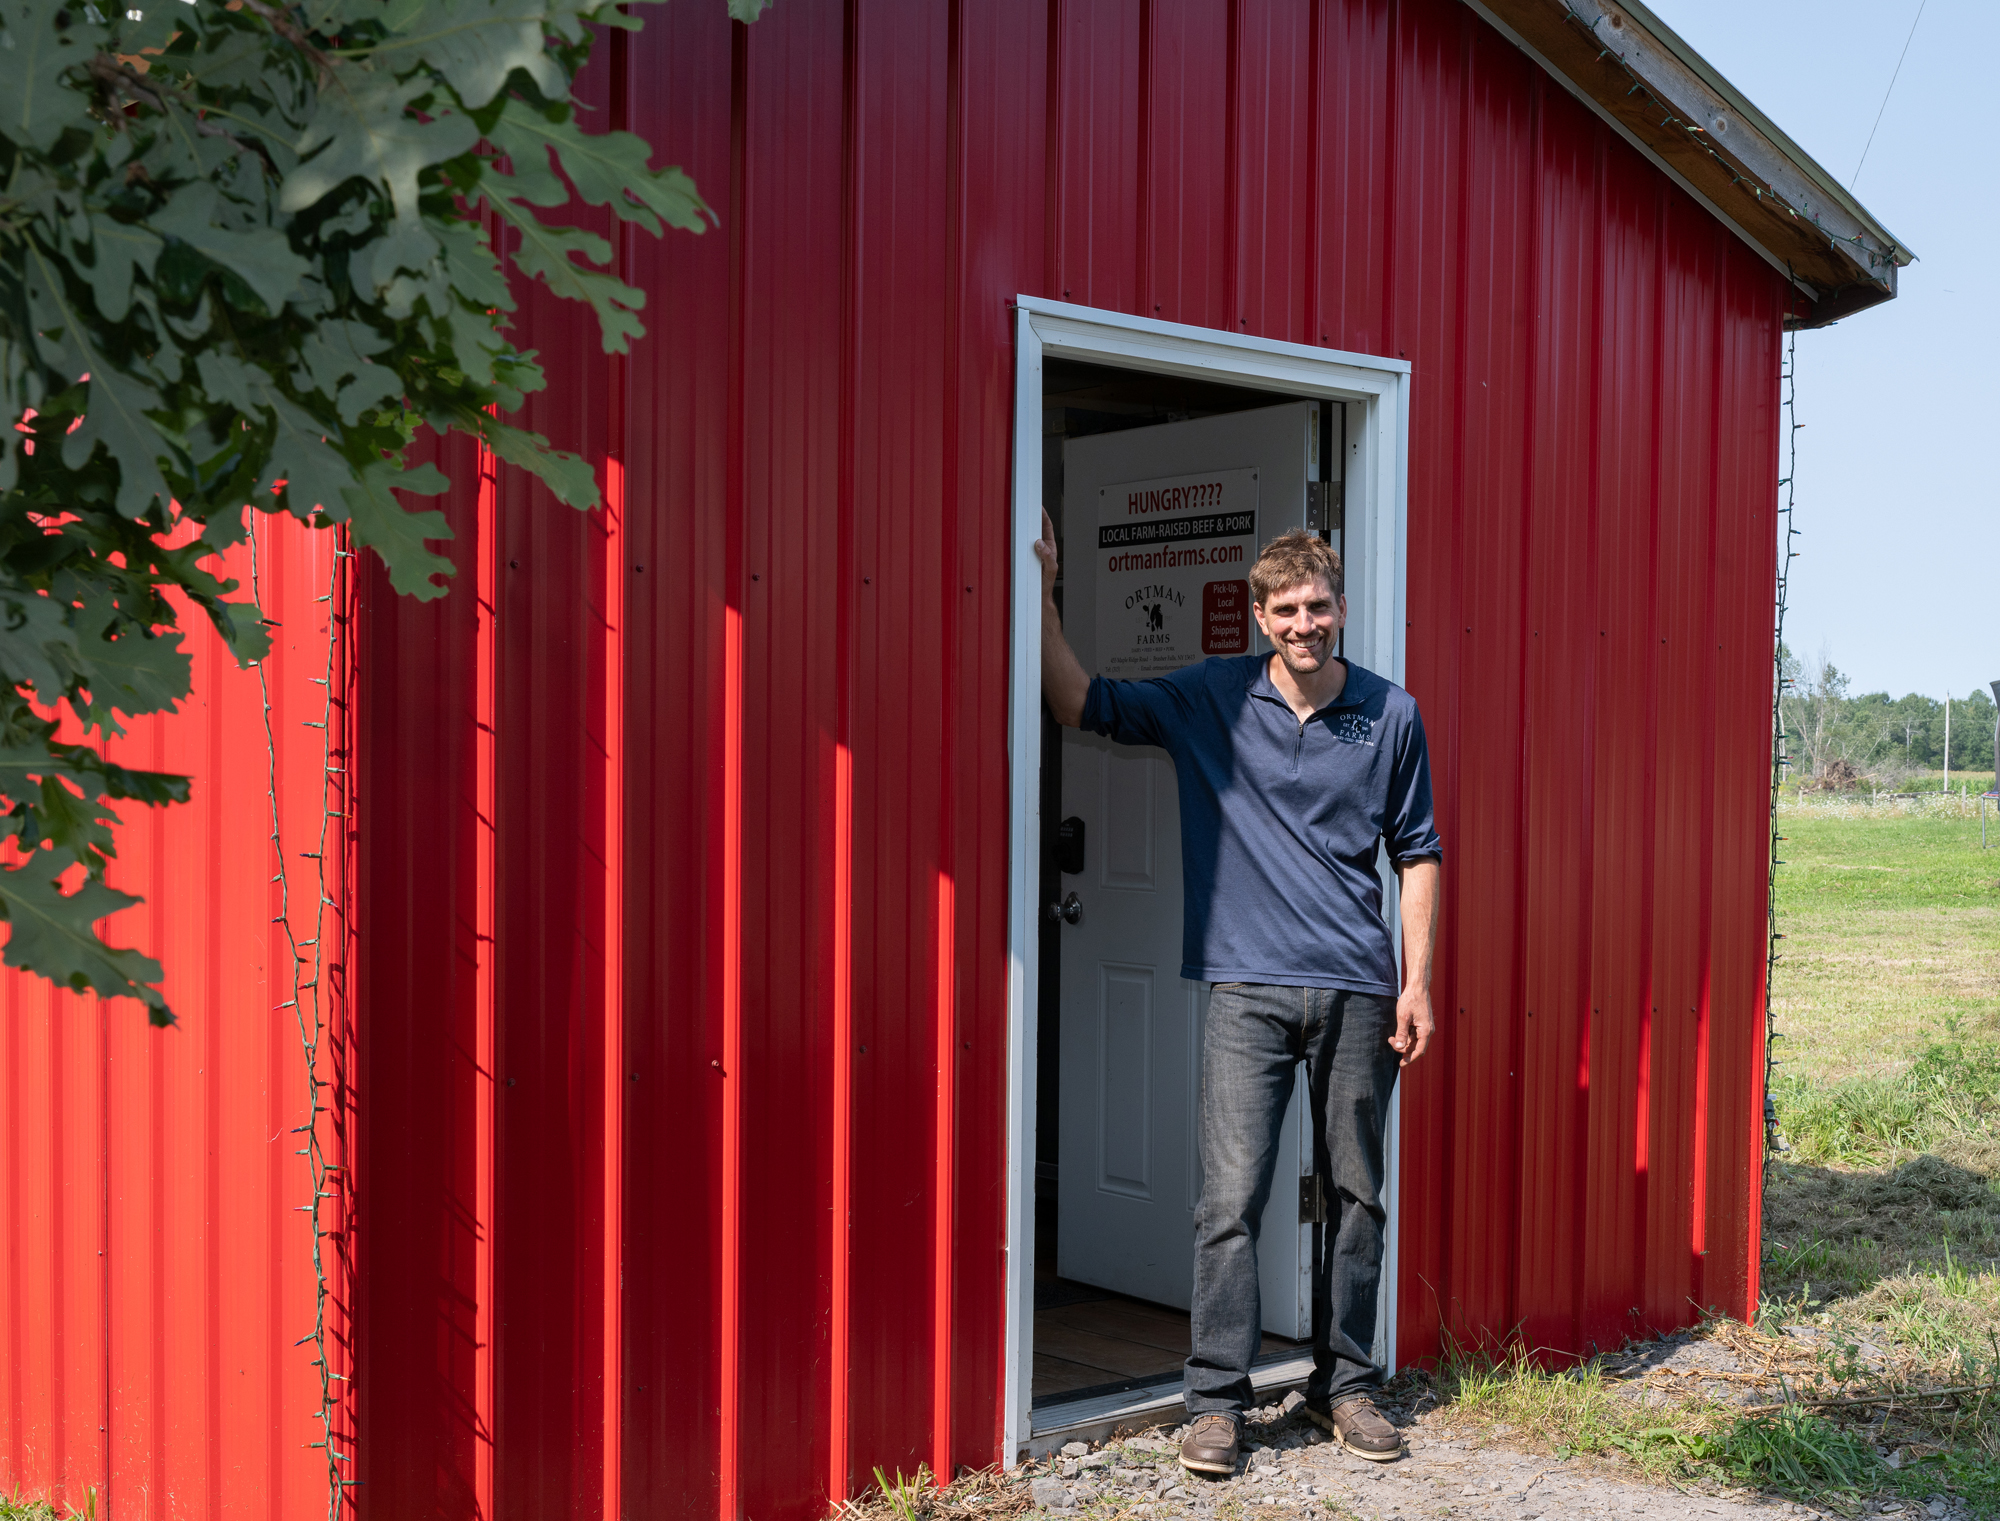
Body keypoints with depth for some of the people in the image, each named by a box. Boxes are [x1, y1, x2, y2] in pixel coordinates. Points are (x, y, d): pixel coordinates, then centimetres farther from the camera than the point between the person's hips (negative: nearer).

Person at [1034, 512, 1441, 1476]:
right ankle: (1215, 1400, 5)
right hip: (1249, 989, -1)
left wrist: (1416, 982, 3)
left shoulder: (1391, 716, 4)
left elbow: (1416, 852, 9)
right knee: (1231, 1197, -5)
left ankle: (1345, 1386, 23)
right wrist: (1044, 592, -7)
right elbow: (1081, 704, 3)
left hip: (1358, 993, 1)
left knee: (1356, 1197, 9)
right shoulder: (1211, 700, 2)